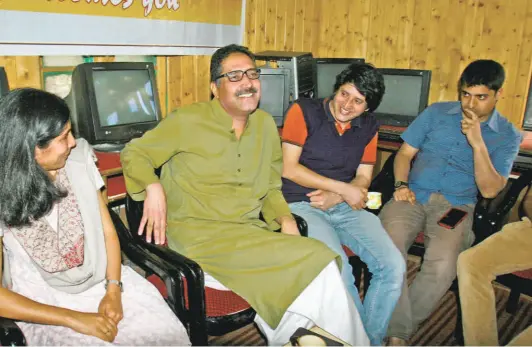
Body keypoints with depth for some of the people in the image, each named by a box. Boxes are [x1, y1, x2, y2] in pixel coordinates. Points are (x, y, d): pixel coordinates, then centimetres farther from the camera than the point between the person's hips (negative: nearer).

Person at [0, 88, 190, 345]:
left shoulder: (78, 161, -3)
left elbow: (107, 231, 4)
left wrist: (113, 289, -9)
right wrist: (74, 319, -18)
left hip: (105, 281, 3)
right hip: (47, 308, -3)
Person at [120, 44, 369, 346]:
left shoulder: (266, 123, 12)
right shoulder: (187, 121, -4)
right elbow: (133, 153, 5)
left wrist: (286, 219, -2)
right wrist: (153, 187, -16)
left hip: (252, 231, 6)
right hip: (199, 234, -5)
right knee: (316, 262, -20)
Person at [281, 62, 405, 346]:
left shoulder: (368, 127, 11)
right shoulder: (304, 111, -4)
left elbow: (363, 178, 10)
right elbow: (289, 168, -10)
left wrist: (335, 197, -12)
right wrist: (343, 188, -11)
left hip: (346, 207, 5)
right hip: (302, 205, -4)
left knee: (393, 267, -16)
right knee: (338, 269, -29)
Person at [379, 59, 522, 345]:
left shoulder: (507, 136, 7)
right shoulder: (436, 113, 11)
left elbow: (489, 190, -3)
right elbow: (405, 153, 12)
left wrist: (477, 143, -12)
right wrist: (401, 185, -7)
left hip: (456, 207, -1)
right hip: (414, 197, 1)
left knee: (443, 265, -32)